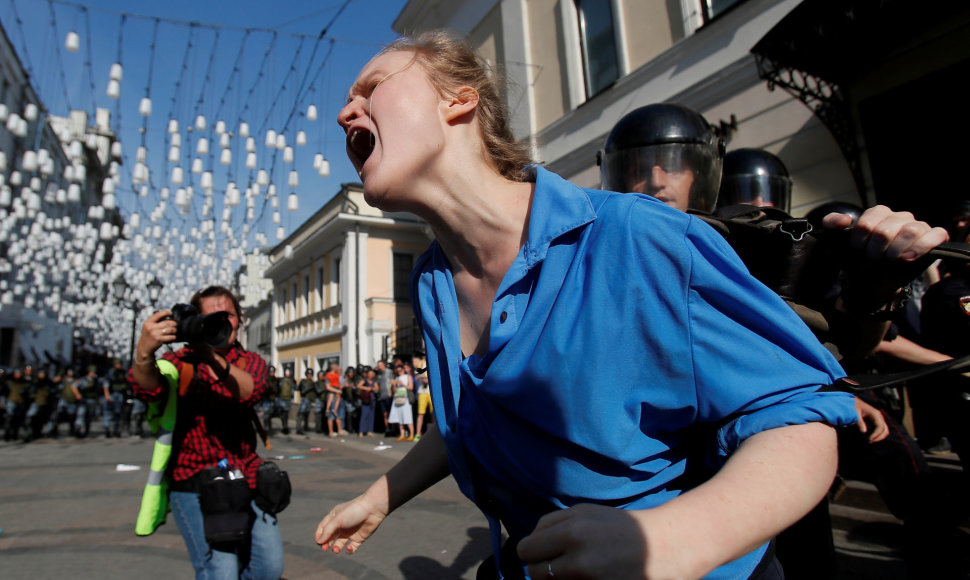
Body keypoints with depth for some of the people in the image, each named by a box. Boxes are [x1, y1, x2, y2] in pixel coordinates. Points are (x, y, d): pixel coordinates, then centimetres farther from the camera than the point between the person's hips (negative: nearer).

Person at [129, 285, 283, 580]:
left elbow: (250, 391, -18)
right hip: (197, 486, -3)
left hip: (247, 479, 3)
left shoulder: (251, 361, 6)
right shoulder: (180, 362, -1)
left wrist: (214, 357, -36)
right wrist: (144, 352, -45)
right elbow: (149, 389, -23)